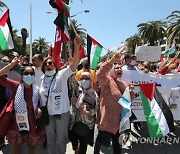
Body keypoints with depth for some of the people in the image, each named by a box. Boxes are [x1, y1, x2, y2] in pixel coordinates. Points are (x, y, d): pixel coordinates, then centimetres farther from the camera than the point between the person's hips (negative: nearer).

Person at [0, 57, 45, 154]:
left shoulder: (37, 90, -4)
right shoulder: (16, 86, -8)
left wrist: (39, 109, -12)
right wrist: (12, 64, -17)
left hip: (33, 128, 1)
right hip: (17, 128, -1)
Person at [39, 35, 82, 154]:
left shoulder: (62, 74, -10)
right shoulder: (43, 78, 5)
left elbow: (75, 64, -25)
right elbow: (41, 94, 12)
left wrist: (76, 46, -37)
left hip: (62, 113, -4)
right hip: (47, 114, 4)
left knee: (61, 139, 12)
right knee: (50, 139, 20)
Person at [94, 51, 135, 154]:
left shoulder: (124, 84, 11)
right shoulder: (106, 81, -10)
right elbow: (100, 73, -32)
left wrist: (131, 91, -10)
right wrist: (112, 60, -41)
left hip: (119, 120, 6)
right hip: (107, 119, -6)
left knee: (117, 143, 20)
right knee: (101, 140, 11)